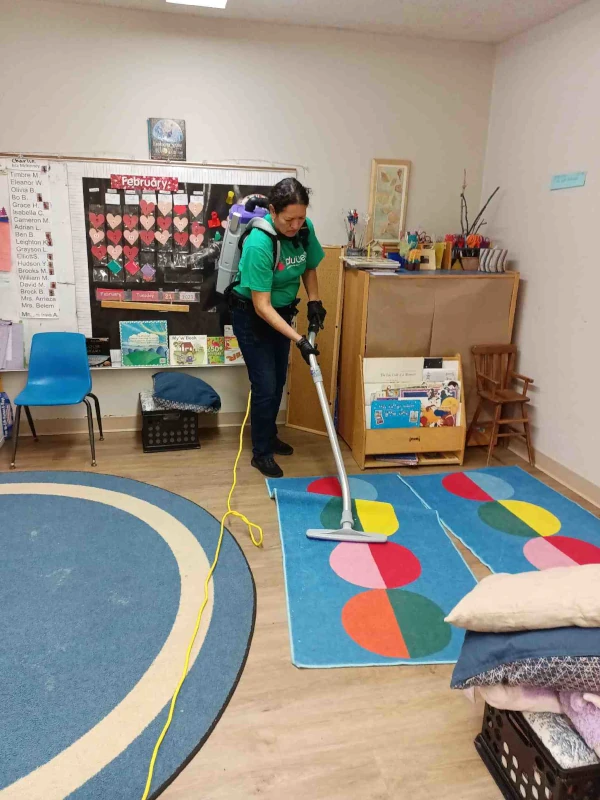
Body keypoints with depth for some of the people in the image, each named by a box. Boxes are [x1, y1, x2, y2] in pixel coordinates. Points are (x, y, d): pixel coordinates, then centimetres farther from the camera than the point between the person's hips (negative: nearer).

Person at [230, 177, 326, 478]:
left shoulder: (305, 229, -12)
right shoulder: (259, 244, -32)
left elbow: (309, 268, 8)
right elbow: (262, 306, -31)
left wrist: (314, 301, -8)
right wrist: (299, 339, -35)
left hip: (282, 313, 7)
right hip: (252, 317, -7)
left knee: (278, 381, 16)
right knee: (265, 386, -4)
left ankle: (269, 437, 37)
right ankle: (261, 453, 14)